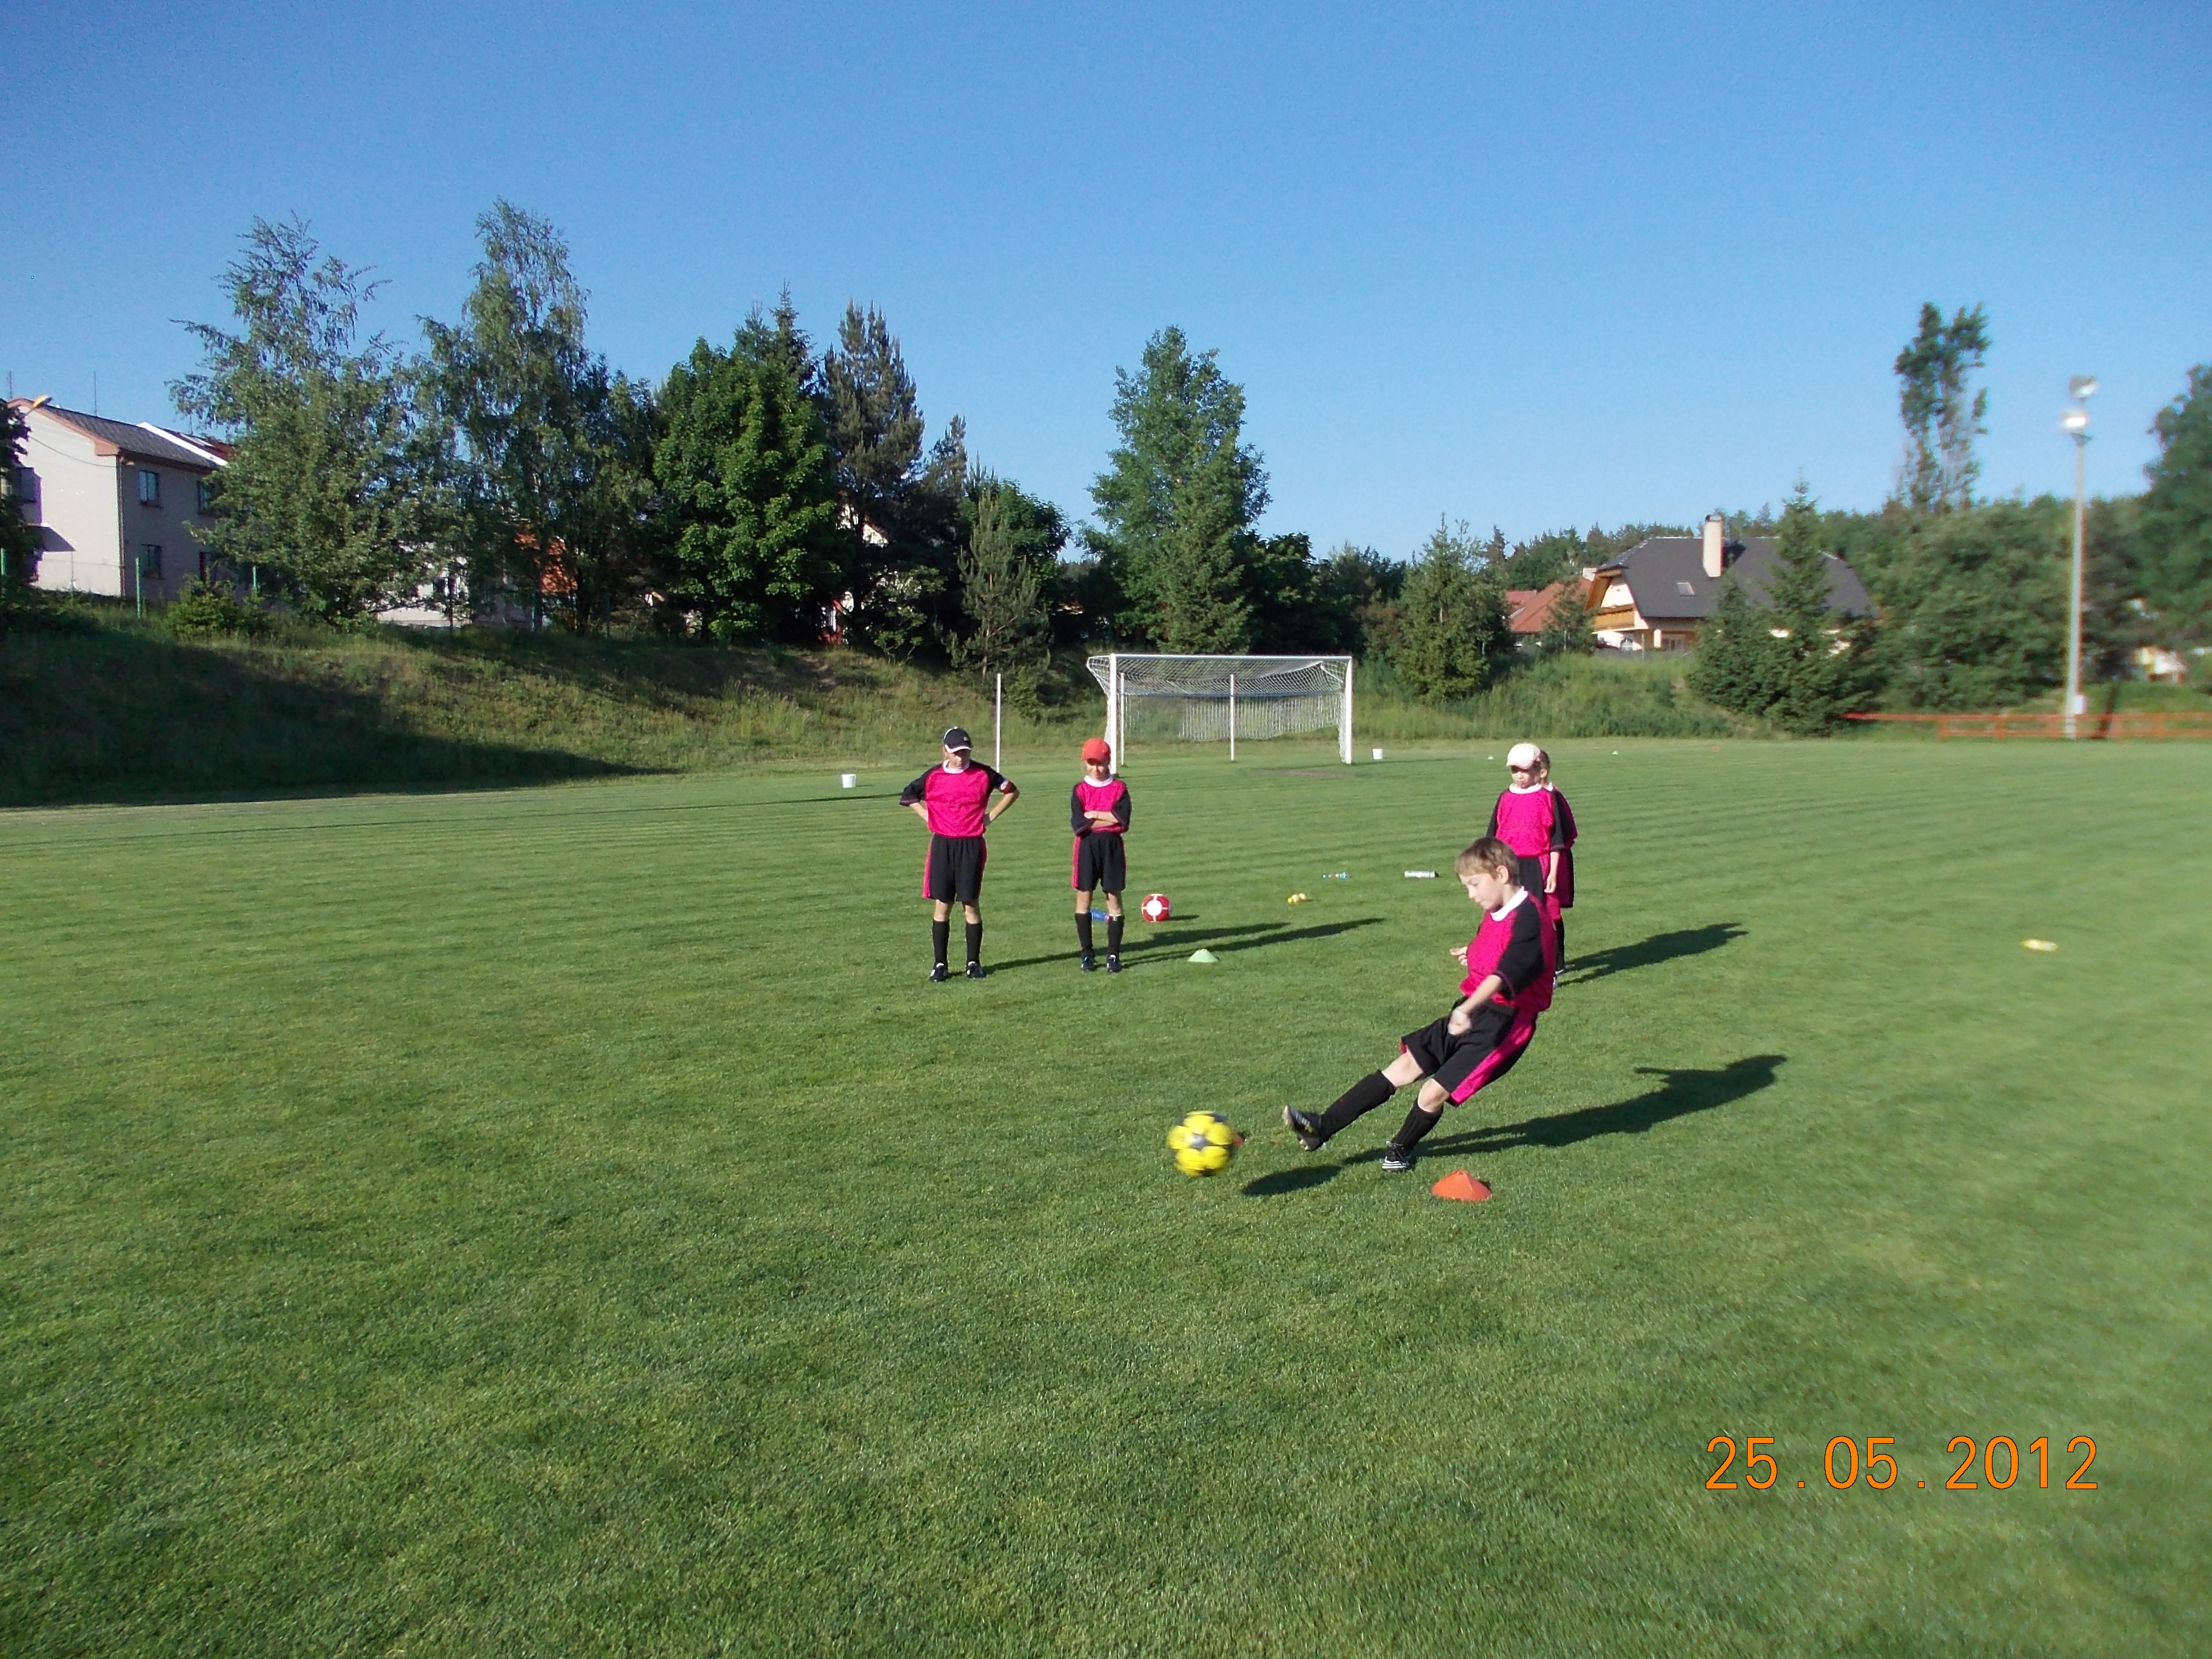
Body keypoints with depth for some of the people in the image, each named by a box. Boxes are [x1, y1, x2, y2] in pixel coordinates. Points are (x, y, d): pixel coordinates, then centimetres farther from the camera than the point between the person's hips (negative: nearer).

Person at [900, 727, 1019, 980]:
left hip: (971, 845, -1)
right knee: (942, 905, 2)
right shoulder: (933, 776, 2)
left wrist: (991, 816, 4)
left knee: (971, 905, 2)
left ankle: (974, 962, 12)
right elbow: (907, 796, 17)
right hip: (942, 845, 1)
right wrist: (927, 817, 6)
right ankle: (939, 964, 8)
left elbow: (1012, 791, 11)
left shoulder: (983, 774, -1)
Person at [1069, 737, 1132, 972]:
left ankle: (1114, 954, 9)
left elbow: (1122, 819, -11)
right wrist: (1110, 818, -11)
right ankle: (1087, 953, 13)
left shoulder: (1119, 788, 4)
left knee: (1114, 897, 2)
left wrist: (1093, 814, -11)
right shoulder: (1080, 789, 3)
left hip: (1112, 846, 0)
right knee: (1084, 896, 2)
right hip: (1087, 846, 0)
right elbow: (1079, 823, -10)